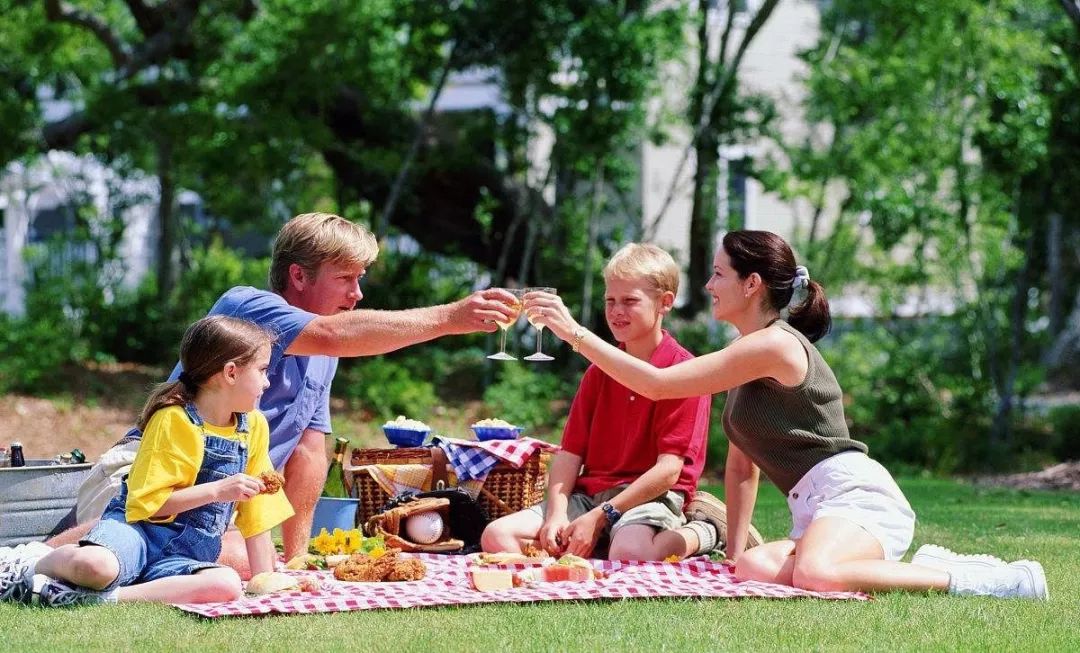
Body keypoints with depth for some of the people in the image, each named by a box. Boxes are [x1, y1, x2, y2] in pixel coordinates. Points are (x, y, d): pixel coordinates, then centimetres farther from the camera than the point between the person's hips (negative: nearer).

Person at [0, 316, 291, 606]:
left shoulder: (255, 426, 9)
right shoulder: (174, 420, -9)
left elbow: (255, 511, 15)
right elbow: (148, 502, -14)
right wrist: (217, 490, -19)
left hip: (183, 556, 5)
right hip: (141, 530, -5)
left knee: (227, 585, -33)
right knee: (95, 565, -40)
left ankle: (108, 598, -28)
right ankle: (32, 571, -4)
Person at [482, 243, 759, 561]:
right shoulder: (599, 371, 15)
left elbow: (669, 469, -13)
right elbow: (570, 452, 9)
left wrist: (600, 517, -17)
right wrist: (557, 514, -11)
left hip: (652, 497, -5)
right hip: (589, 493, 5)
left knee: (628, 555, -39)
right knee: (497, 537, -14)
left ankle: (699, 535, -9)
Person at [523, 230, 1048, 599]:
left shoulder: (773, 345, -9)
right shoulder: (748, 358, 22)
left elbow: (657, 384, -14)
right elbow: (741, 465, 24)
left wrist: (575, 332, -11)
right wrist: (734, 550, 17)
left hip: (855, 494, -9)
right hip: (817, 512, 9)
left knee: (816, 577, -37)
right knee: (754, 570, -19)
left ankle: (967, 580, -19)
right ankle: (921, 567, -3)